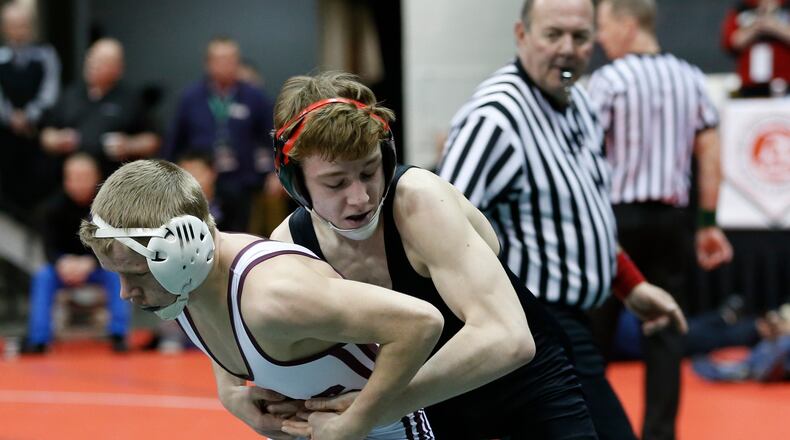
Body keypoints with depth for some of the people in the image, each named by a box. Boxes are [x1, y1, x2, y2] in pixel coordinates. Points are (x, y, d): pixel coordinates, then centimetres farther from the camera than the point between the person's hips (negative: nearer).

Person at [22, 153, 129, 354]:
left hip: (100, 265, -1)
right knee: (42, 277, -27)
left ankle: (119, 335, -29)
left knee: (117, 274, -32)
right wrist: (62, 263, -40)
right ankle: (38, 340, -28)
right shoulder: (55, 207, -12)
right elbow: (50, 247, -16)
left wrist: (89, 263, -38)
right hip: (66, 265, 1)